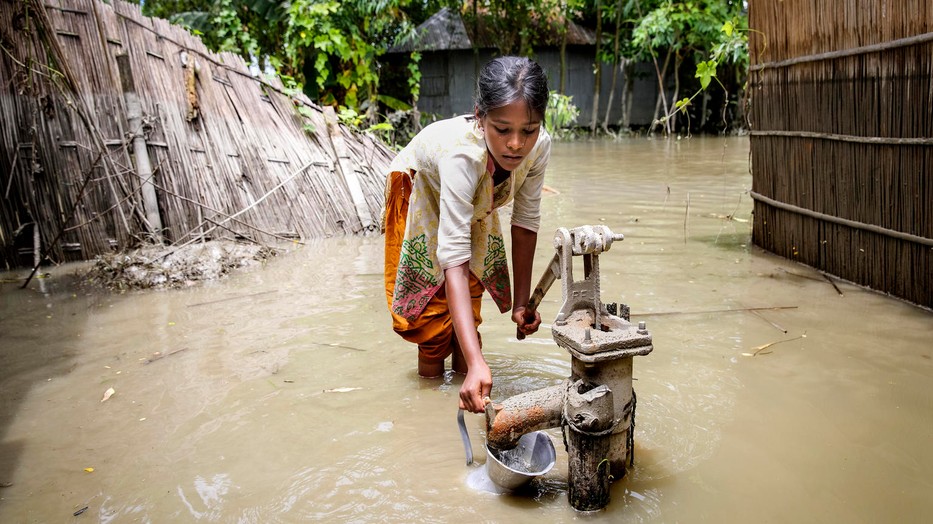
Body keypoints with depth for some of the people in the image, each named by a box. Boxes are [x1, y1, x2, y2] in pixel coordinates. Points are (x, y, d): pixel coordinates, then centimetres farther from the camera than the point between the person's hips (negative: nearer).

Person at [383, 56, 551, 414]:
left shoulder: (539, 146, -33)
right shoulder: (462, 153, -48)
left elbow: (526, 220, -18)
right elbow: (454, 260, -52)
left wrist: (521, 300, -18)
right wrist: (477, 364, -59)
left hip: (475, 199, 4)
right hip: (421, 191, -4)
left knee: (472, 290, 5)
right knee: (432, 292, 2)